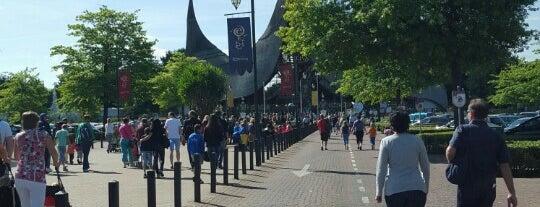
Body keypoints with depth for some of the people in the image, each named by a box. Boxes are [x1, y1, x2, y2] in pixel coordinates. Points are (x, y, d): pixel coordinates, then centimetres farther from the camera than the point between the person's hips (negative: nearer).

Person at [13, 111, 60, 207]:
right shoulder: (43, 135, -1)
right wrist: (56, 163, 16)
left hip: (20, 177, 4)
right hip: (37, 178, -4)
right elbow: (54, 153, -4)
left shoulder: (18, 136, 10)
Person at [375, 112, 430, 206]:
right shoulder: (417, 141, 3)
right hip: (417, 190, 1)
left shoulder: (386, 142, -2)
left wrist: (379, 193, 3)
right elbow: (425, 168, 9)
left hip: (393, 190, -1)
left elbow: (381, 170, -4)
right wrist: (426, 189, 21)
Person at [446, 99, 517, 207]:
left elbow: (450, 151, -23)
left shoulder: (463, 130, -8)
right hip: (488, 190, 3)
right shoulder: (496, 136, 2)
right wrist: (512, 192, 1)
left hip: (467, 188, -3)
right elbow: (505, 166, -2)